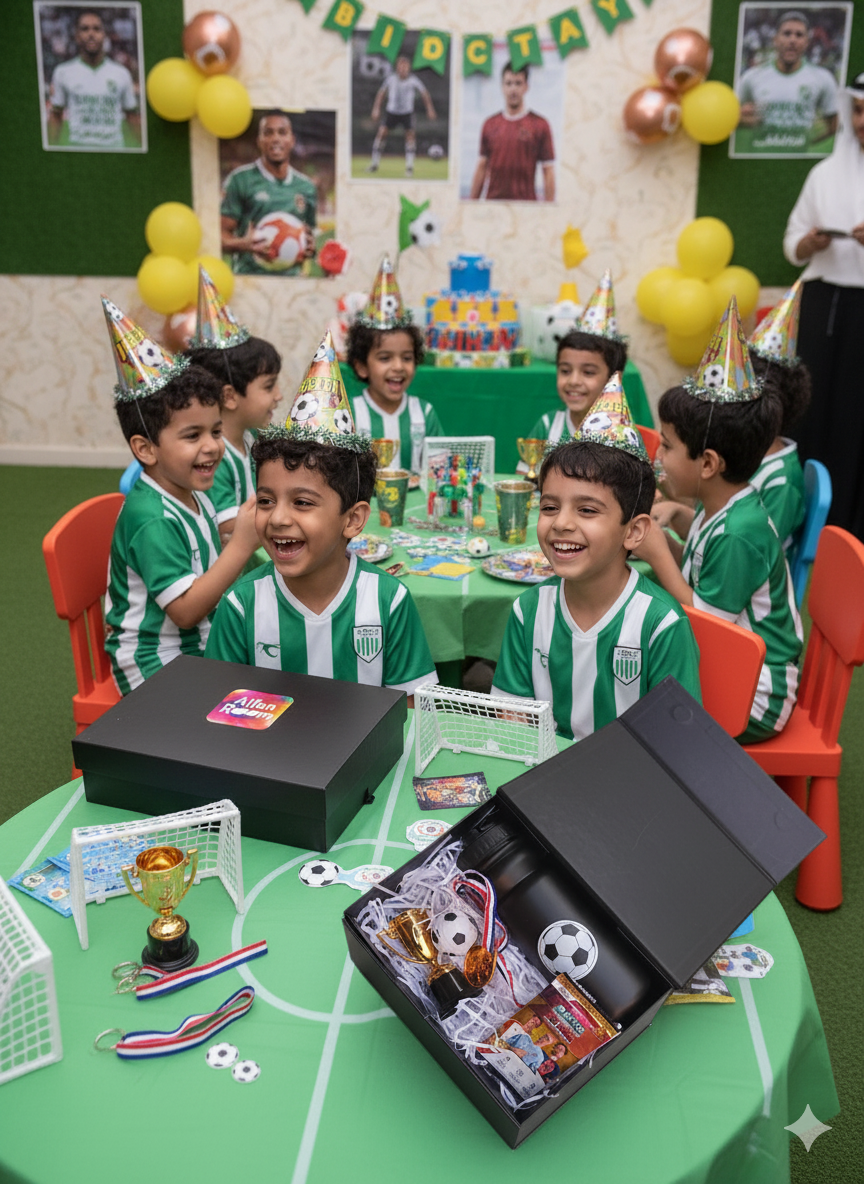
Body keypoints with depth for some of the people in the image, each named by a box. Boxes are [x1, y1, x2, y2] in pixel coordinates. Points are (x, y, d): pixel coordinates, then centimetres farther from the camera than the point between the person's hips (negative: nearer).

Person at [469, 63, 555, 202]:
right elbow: (482, 166, 13)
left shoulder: (540, 125, 2)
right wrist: (472, 204, 8)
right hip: (493, 204, 3)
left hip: (526, 205, -2)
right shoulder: (490, 124, 11)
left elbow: (548, 171, 1)